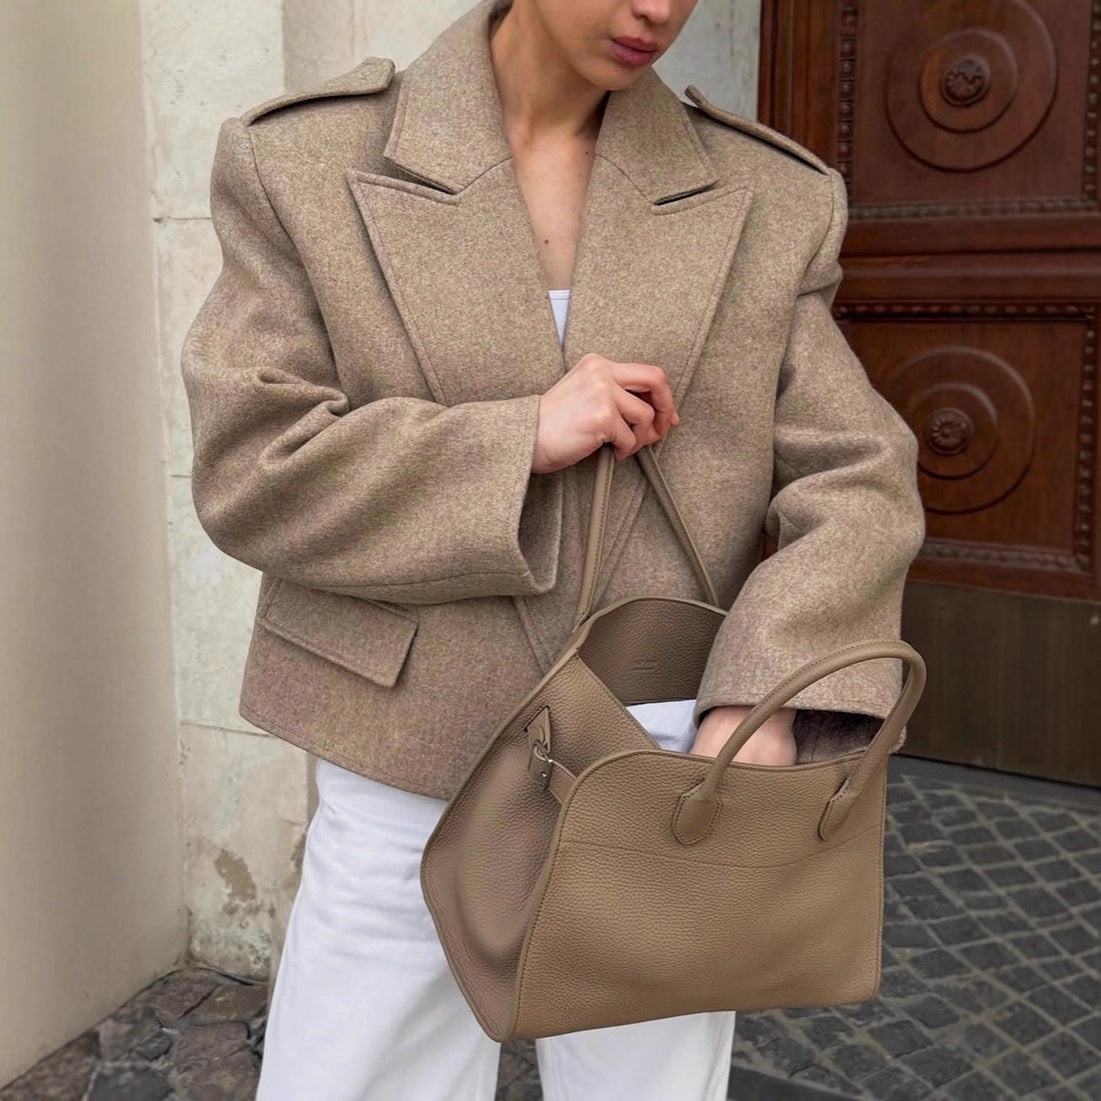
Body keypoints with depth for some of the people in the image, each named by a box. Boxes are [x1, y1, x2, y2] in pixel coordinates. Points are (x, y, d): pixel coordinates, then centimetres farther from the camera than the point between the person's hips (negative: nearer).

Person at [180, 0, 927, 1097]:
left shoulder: (765, 199, 1)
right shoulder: (309, 163, -2)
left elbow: (857, 484, -1)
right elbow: (248, 468, -7)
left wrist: (760, 705, -17)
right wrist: (521, 437, -18)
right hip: (409, 786, 0)